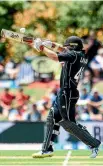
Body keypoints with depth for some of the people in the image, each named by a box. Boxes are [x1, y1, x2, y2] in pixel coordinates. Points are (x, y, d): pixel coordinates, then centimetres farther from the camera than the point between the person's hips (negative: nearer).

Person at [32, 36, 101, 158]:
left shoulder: (74, 55, -14)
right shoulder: (81, 56, 12)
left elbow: (54, 56, -21)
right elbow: (64, 51, 26)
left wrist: (41, 47, -8)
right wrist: (53, 45, 12)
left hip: (67, 93, -10)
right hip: (63, 93, 10)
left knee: (68, 123, -9)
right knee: (52, 118, 14)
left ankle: (94, 144, -7)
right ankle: (47, 149, 19)